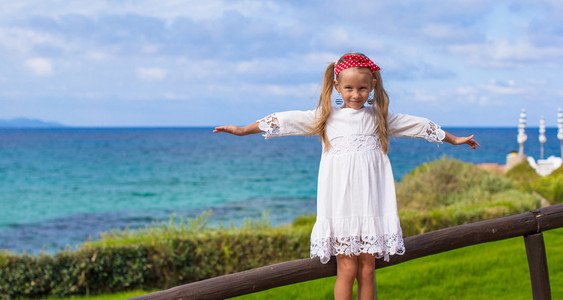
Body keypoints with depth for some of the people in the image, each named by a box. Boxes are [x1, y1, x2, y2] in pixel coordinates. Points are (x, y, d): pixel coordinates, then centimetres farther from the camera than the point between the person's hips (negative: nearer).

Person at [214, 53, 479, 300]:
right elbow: (287, 121, 1)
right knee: (347, 269, -4)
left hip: (371, 204, 2)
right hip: (340, 205, -2)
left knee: (367, 270, 5)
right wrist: (243, 130, -2)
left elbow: (419, 126, 19)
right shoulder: (326, 118, 4)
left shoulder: (378, 117, 10)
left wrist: (454, 140, 28)